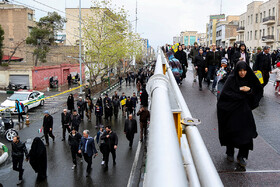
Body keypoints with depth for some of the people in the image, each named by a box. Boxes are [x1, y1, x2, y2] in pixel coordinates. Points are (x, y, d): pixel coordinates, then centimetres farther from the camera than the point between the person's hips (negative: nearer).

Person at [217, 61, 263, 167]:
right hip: (231, 110, -2)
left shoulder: (250, 80, 2)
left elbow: (259, 92, 4)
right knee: (231, 131, 8)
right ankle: (230, 153, 30)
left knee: (246, 133, -5)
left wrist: (249, 90, -15)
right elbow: (225, 93, -15)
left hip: (244, 110, 2)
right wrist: (239, 90, -18)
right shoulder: (232, 79, -7)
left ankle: (241, 156, 9)